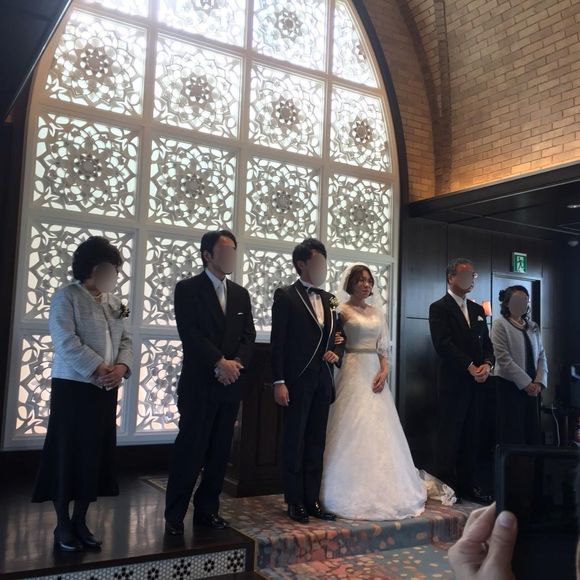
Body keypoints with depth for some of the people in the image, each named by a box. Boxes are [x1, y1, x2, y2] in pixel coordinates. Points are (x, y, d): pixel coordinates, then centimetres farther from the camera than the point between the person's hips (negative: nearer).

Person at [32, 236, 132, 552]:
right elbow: (67, 343, -18)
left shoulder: (114, 301, 13)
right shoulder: (66, 297, -7)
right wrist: (100, 369, -18)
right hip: (73, 388, -6)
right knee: (68, 455, 3)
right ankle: (63, 526, 17)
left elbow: (126, 340, 10)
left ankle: (80, 521, 23)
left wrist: (121, 367, -9)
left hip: (106, 390, 6)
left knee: (96, 456, 9)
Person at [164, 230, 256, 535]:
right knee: (189, 451, -1)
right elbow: (189, 333, -12)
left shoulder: (241, 294, 15)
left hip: (231, 384, 5)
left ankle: (207, 509, 20)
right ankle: (174, 515, 10)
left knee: (220, 452, 9)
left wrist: (237, 363, -8)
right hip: (199, 384, -5)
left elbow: (249, 335, 9)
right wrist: (220, 363, -16)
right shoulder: (187, 289, -2)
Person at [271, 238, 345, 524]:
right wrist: (279, 382, -14)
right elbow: (278, 341, -9)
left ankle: (312, 499, 21)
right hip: (298, 380, -6)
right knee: (295, 442, 4)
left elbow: (339, 335, 21)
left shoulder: (329, 299, 13)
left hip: (323, 381, 6)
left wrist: (337, 353, -1)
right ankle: (295, 502, 16)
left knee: (317, 442, 11)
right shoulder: (286, 296, -5)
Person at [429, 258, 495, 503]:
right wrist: (471, 368, -15)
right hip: (453, 383, -6)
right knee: (449, 436, -1)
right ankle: (446, 486, 7)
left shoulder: (477, 309, 18)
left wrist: (487, 364, -4)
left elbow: (487, 342, 16)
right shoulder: (439, 308, -4)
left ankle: (470, 485, 17)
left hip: (476, 383, 6)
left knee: (472, 436, 9)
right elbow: (443, 345, -14)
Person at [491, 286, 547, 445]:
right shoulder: (500, 324, -4)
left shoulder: (533, 326, 14)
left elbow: (541, 356, 11)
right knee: (513, 434, -2)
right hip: (509, 385, -5)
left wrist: (539, 381, -5)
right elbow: (503, 358, -12)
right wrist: (526, 382, -14)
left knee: (533, 432, 6)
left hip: (532, 387, 5)